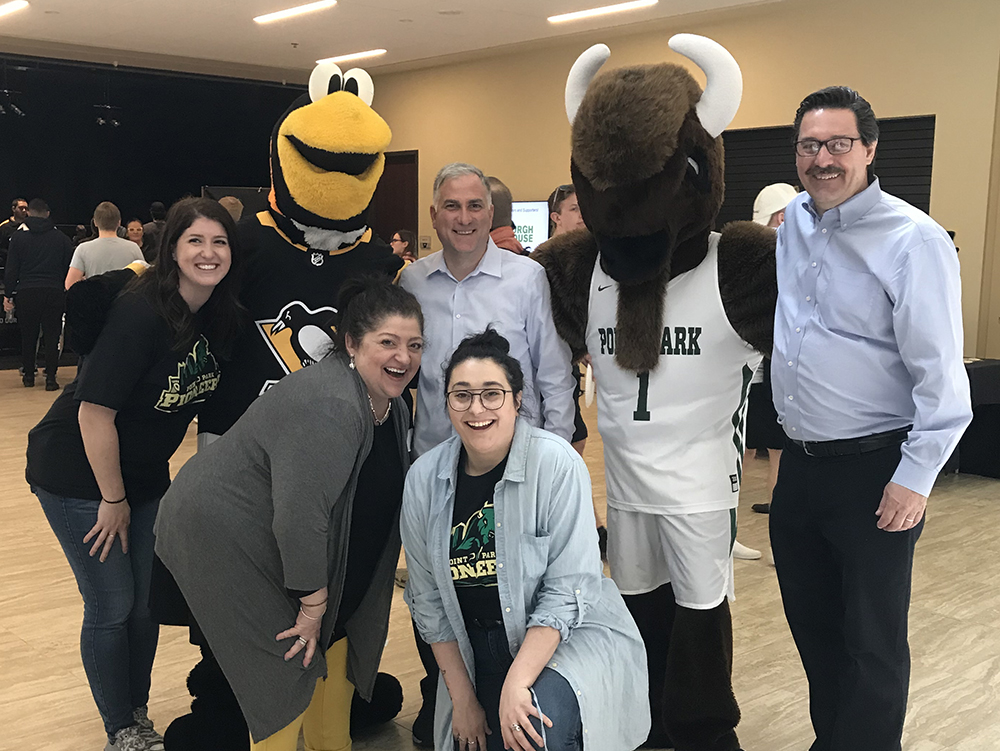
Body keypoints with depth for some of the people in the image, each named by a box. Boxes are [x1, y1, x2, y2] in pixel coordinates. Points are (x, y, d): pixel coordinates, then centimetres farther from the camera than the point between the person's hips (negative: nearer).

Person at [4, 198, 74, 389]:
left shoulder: (19, 238, 3)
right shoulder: (61, 238, 5)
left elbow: (12, 270, 2)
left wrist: (8, 294, 8)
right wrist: (68, 294, 16)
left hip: (27, 292, 0)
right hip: (54, 293, 0)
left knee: (28, 335, 11)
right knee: (52, 335, 3)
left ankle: (28, 375, 19)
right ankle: (50, 378, -1)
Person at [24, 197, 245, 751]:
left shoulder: (222, 319, -5)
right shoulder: (141, 312, -26)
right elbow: (95, 412, -25)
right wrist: (114, 499, -17)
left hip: (146, 475, 7)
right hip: (77, 473, -6)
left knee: (149, 600, 12)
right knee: (112, 605, 2)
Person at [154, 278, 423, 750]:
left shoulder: (391, 408, 0)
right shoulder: (328, 407, -31)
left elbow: (382, 497, 10)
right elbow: (301, 517, -32)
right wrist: (312, 604, -22)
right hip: (223, 537, -9)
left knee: (334, 639, 13)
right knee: (291, 660, -5)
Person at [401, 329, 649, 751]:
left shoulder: (556, 464, -17)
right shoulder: (424, 479, -5)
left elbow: (568, 589, -18)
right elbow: (428, 600, 2)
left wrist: (516, 685, -25)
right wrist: (463, 698, 0)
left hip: (570, 636, -4)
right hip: (477, 653, 4)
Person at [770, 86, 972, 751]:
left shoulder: (914, 240, -14)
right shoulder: (794, 223, 7)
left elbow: (941, 376, -15)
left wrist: (916, 479, -17)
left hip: (874, 471, -7)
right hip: (800, 464, 7)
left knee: (872, 641, 5)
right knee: (811, 621, 19)